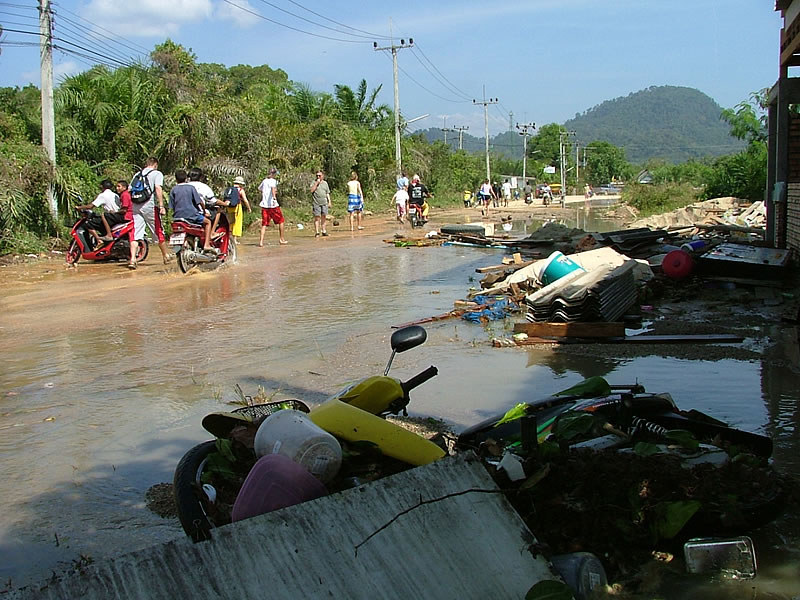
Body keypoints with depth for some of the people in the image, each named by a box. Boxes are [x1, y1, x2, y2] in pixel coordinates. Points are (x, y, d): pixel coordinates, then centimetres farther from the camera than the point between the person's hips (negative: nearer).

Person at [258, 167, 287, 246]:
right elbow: (273, 188, -26)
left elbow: (259, 189, 30)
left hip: (264, 205, 5)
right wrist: (274, 198, -38)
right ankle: (282, 239, 18)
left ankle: (261, 241, -12)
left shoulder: (264, 181, 13)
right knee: (280, 221, 13)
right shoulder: (273, 181, -5)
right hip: (273, 205, -5)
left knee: (264, 224, 3)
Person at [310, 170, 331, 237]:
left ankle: (324, 231, 14)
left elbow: (328, 193, 18)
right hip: (316, 203, -4)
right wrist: (316, 183, -13)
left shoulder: (325, 183, 14)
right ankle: (317, 232, -5)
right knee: (317, 217, -6)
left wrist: (329, 202, 12)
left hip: (324, 203, 4)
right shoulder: (314, 182, 3)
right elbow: (312, 190, -13)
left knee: (324, 217, 6)